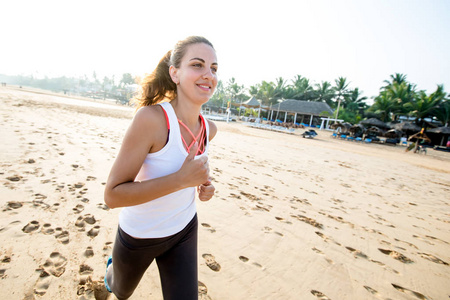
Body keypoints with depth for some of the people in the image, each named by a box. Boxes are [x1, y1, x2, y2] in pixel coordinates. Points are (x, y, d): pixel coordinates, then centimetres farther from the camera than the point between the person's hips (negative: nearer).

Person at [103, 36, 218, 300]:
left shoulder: (209, 128, -12)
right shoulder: (151, 117, -30)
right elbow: (113, 194, -28)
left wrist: (205, 184, -9)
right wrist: (181, 179, -37)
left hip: (184, 230, 3)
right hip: (139, 234, -2)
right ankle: (112, 269, 67)